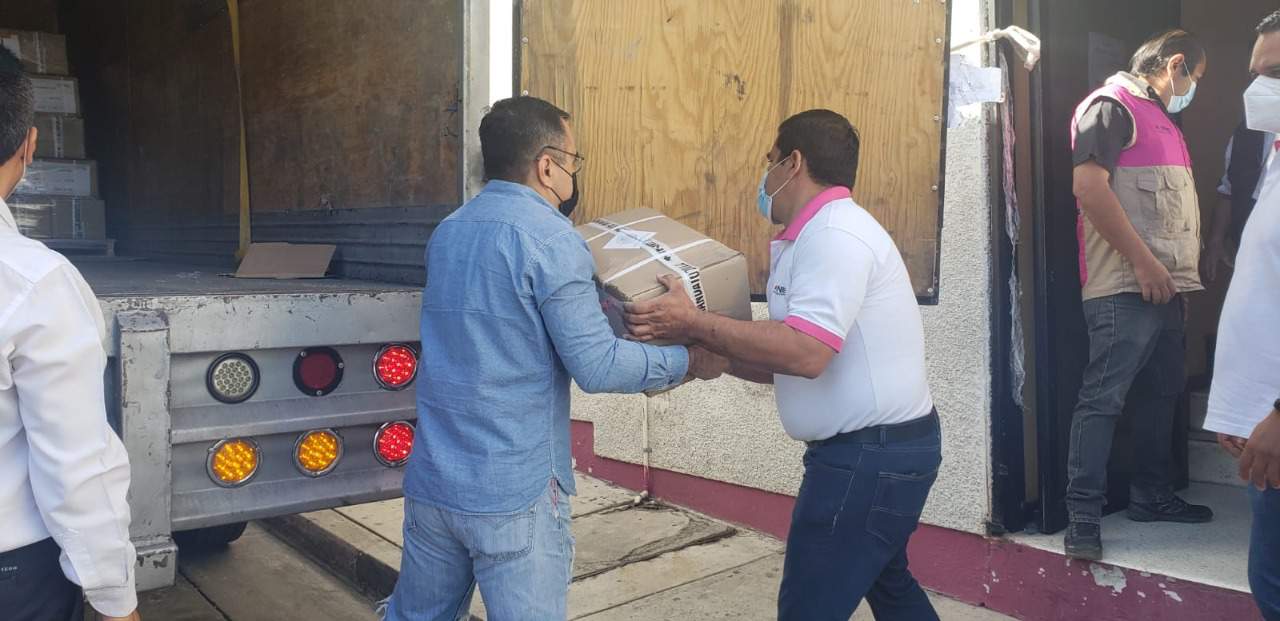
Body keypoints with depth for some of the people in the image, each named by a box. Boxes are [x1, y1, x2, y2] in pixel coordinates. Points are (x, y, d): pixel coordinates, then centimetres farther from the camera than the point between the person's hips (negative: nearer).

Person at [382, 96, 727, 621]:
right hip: (513, 492, -7)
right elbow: (597, 367, -18)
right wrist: (690, 361, -4)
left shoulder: (449, 232, 10)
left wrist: (591, 299, 26)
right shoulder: (550, 239, -15)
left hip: (432, 479, 7)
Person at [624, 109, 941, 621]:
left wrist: (694, 323, -27)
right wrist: (702, 347, 4)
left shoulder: (834, 234, -19)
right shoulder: (819, 235, 13)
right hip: (885, 444, 11)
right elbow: (786, 363, 12)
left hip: (870, 452, -11)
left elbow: (805, 353, -32)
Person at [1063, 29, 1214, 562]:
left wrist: (1180, 273, 18)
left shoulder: (1160, 117, 24)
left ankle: (1152, 496, 28)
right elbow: (1088, 186, -19)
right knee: (1102, 398, -11)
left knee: (1161, 394, 15)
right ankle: (1082, 516, -9)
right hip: (1124, 287, -10)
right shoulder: (1111, 107, -6)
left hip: (1165, 286, 10)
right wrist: (1143, 263, -19)